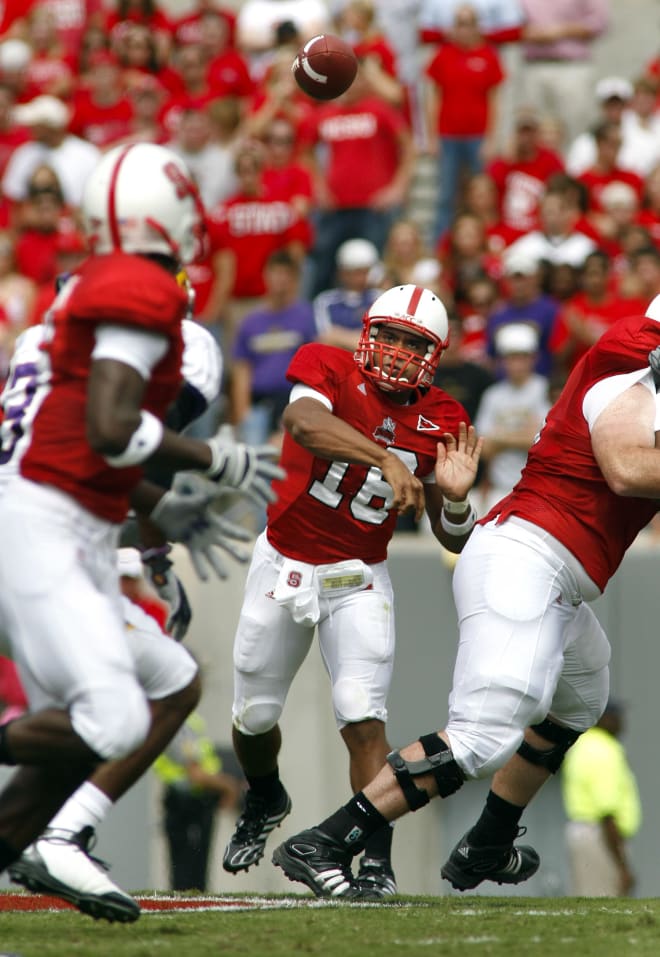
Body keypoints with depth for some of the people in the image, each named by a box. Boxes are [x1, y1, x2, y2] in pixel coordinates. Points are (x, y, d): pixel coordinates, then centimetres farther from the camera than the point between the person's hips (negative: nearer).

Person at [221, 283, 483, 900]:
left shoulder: (439, 422, -6)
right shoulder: (327, 368, -14)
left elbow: (452, 541, -2)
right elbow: (302, 421, -40)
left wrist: (454, 498, -25)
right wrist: (386, 457, -50)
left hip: (357, 581, 0)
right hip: (283, 566, 0)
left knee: (362, 719, -16)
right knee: (254, 716, 14)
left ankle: (377, 861, -11)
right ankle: (265, 801, 46)